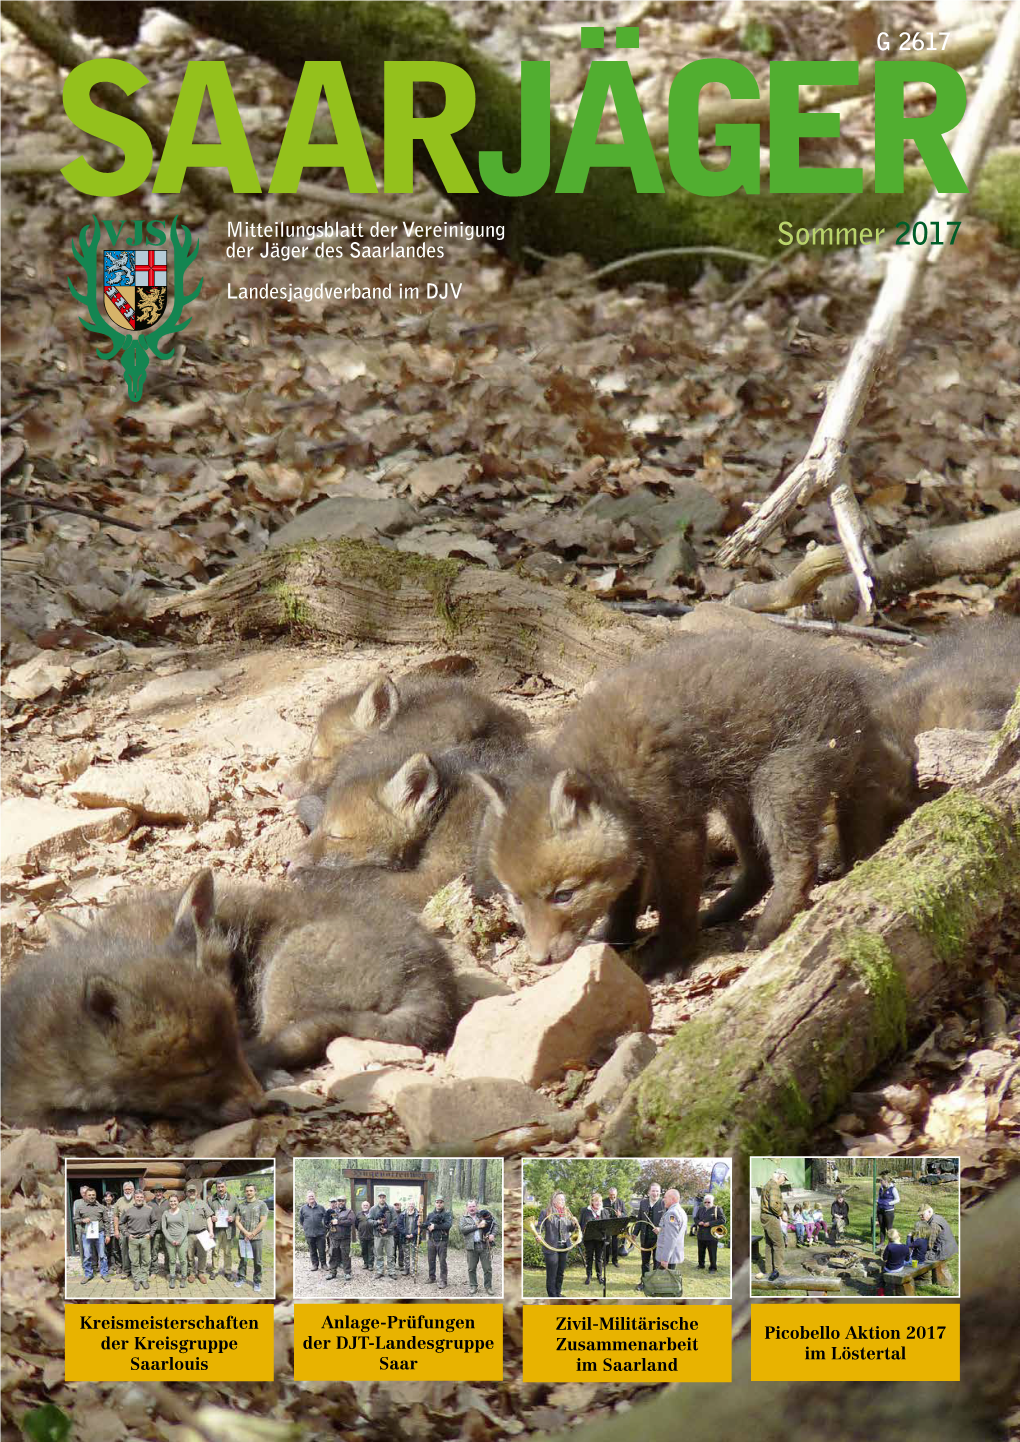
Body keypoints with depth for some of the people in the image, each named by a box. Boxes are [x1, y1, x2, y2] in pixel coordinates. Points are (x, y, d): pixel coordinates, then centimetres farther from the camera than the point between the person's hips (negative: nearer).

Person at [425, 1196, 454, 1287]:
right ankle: (431, 1277, 23)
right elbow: (425, 1224, 7)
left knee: (442, 1261, -5)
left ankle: (443, 1280, -3)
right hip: (431, 1240, 5)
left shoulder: (447, 1214, -1)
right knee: (431, 1260, 11)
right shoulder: (431, 1214, 14)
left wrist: (435, 1226, -16)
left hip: (442, 1241, -5)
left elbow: (448, 1225, -16)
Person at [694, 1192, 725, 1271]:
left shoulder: (717, 1209, -5)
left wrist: (710, 1223, -18)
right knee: (701, 1252, 15)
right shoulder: (700, 1209, 12)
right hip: (701, 1235, 5)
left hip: (712, 1235, -5)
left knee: (712, 1253, -1)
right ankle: (701, 1265, 29)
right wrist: (699, 1222, -7)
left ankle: (713, 1267, 10)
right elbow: (695, 1218, 18)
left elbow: (722, 1220, -12)